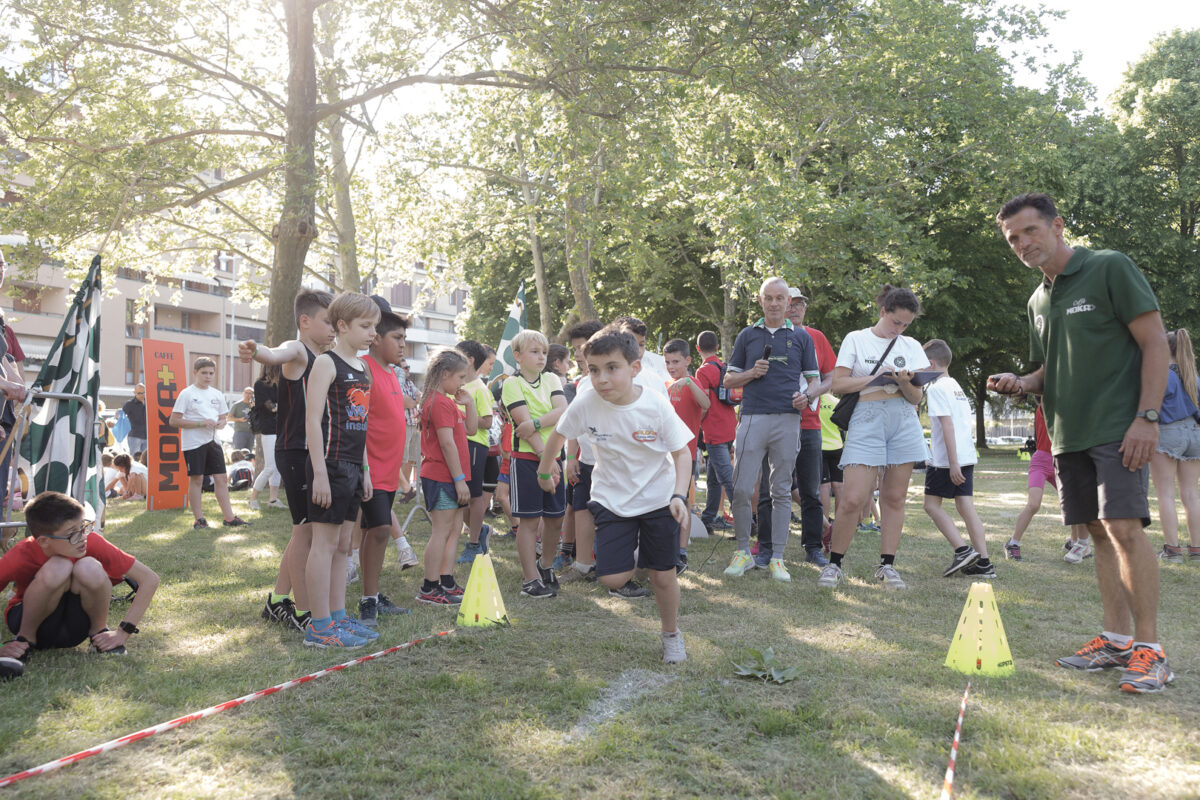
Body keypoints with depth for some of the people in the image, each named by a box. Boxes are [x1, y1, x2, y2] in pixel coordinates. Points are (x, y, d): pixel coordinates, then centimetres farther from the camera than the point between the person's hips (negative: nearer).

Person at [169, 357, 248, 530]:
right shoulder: (187, 394, -5)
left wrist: (221, 423, -4)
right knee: (196, 478, -1)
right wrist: (201, 423, -18)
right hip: (193, 443, -5)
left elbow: (223, 417, 21)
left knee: (221, 478, 4)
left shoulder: (217, 394, 11)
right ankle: (199, 519, 7)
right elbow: (173, 421, -10)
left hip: (213, 441, 5)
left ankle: (229, 518, 8)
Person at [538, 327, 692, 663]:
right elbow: (558, 435, 4)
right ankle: (635, 557, 28)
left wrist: (679, 495, -23)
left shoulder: (656, 407, -19)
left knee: (662, 576, 1)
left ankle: (671, 634, 29)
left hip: (658, 499, -1)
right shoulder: (585, 404, -16)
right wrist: (544, 471, 18)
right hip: (612, 500, 1)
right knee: (611, 579, -8)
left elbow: (682, 452, -9)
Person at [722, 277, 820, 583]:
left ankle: (777, 557, 11)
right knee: (742, 489, -5)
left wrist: (806, 396, -8)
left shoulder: (801, 337, 12)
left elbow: (813, 379, 14)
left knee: (781, 491, 4)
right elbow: (729, 379, 14)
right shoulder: (747, 336, 13)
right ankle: (743, 552, 10)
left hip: (787, 420, 0)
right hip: (752, 418, 0)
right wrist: (752, 373, -5)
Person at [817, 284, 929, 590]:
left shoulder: (911, 346, 14)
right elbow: (838, 384, -2)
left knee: (894, 497, 3)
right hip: (867, 419, -4)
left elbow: (917, 397, 10)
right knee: (853, 499, -11)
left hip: (905, 422, 4)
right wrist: (874, 377, -13)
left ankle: (887, 566, 11)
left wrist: (905, 383, -10)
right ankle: (834, 564, 4)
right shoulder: (856, 339, 5)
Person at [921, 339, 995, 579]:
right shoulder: (957, 386, 18)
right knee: (966, 505, 5)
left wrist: (952, 463, -22)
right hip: (967, 456, 8)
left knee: (932, 504, 1)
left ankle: (963, 550, -9)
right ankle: (983, 562, 1)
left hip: (945, 460, -8)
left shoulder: (936, 388, -10)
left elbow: (947, 425, -18)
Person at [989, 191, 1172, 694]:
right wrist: (1021, 384, 2)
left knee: (1125, 528, -14)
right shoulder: (1038, 301, 15)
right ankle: (1118, 639, 15)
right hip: (1069, 435, 7)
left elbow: (1155, 342, -9)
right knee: (1099, 533, 8)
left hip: (1119, 429, -7)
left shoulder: (1110, 269, -5)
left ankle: (1149, 648, -7)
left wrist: (1147, 417, -16)